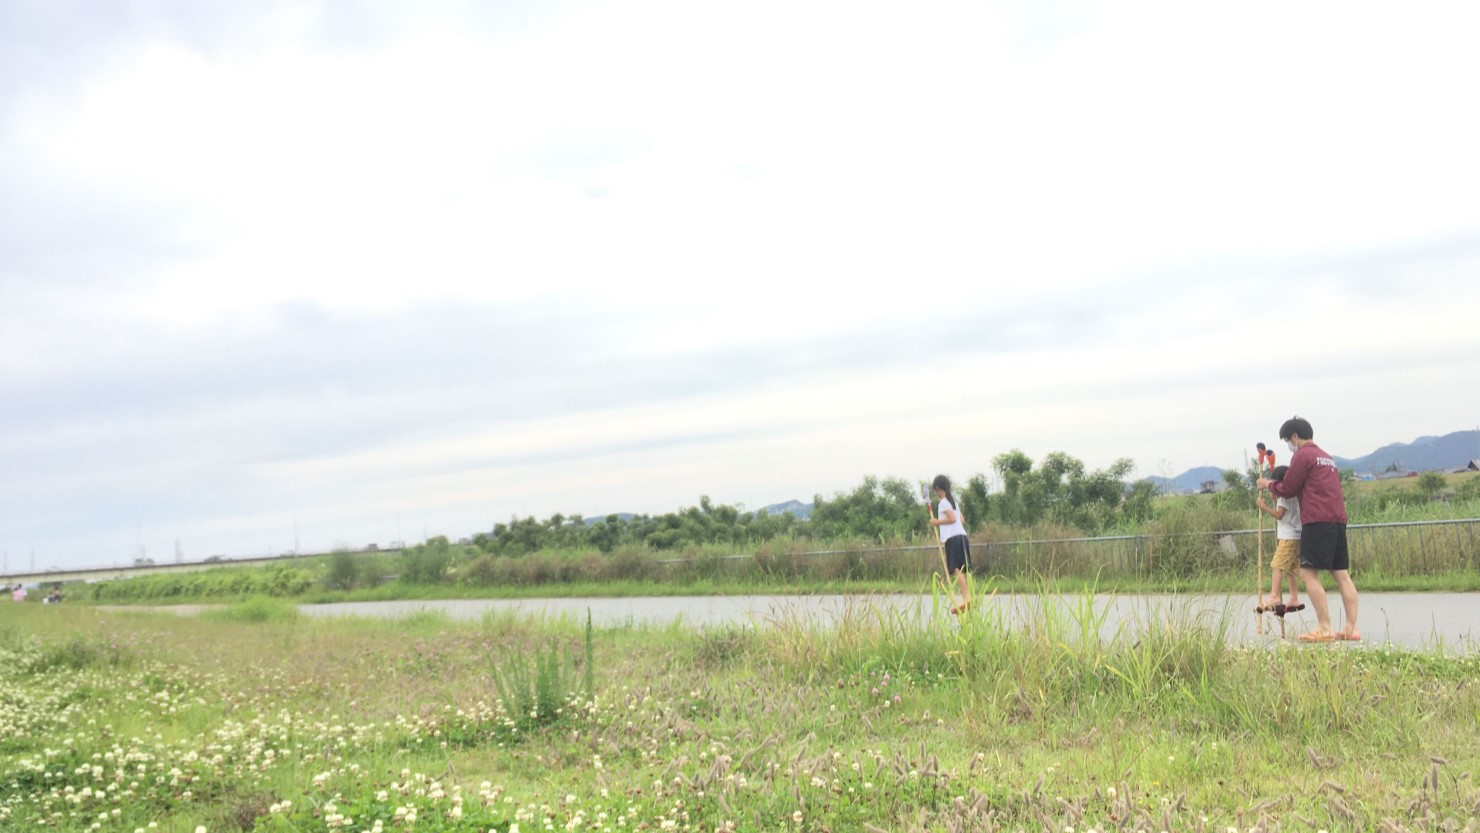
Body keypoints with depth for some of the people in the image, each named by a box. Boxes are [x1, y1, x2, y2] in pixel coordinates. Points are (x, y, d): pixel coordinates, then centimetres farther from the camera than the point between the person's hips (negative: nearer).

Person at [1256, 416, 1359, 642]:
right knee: (1341, 574, 7)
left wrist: (1269, 484, 17)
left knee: (1309, 572, -8)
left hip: (1317, 521, -9)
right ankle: (1352, 628, 5)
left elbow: (1287, 489, -1)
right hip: (1338, 520, 9)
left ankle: (1324, 629, -13)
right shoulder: (1327, 457, 24)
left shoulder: (1302, 455, -3)